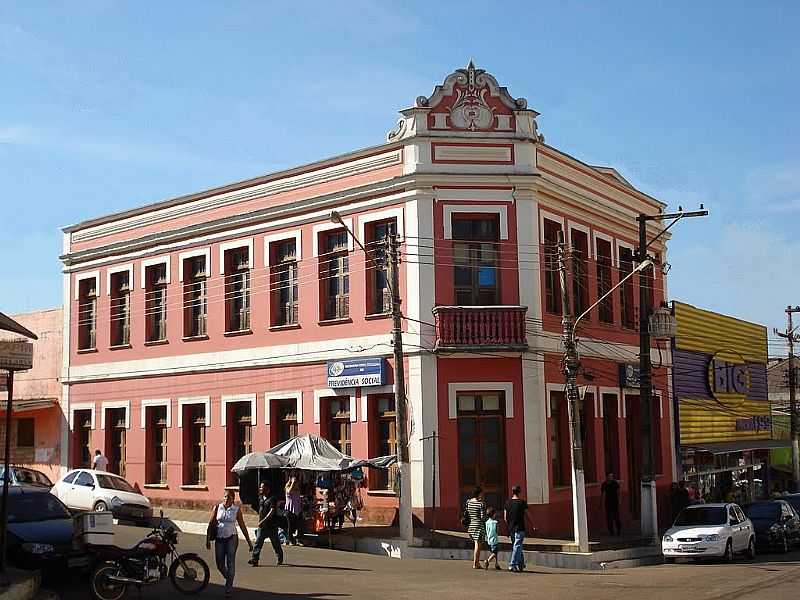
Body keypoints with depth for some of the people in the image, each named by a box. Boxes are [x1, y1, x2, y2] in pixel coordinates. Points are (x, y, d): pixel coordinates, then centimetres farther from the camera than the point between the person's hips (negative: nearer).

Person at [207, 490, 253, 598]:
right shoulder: (217, 508, 1)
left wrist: (249, 541, 3)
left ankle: (229, 588, 0)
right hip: (219, 539, 2)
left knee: (230, 563, -7)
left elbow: (242, 526, 3)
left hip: (231, 538, -2)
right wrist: (208, 539, 0)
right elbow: (211, 524, 5)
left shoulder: (236, 509, -2)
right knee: (220, 564, 5)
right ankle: (228, 579, 33)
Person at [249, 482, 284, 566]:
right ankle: (254, 560, -9)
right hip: (262, 525, 6)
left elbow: (272, 511, -23)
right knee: (258, 542, -6)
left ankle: (279, 559, 25)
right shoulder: (260, 498, 9)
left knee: (276, 543, 8)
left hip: (272, 525, -6)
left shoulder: (272, 499, -13)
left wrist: (264, 520, -29)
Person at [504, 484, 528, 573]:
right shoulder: (522, 502, -8)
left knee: (515, 547, 16)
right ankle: (512, 565, -9)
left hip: (511, 529, 5)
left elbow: (505, 517, 8)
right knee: (517, 547, -3)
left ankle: (521, 564, 22)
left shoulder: (508, 503, 5)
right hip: (520, 528, -5)